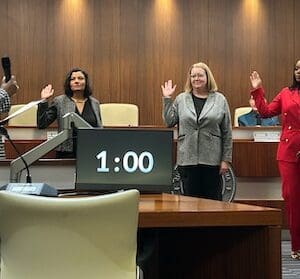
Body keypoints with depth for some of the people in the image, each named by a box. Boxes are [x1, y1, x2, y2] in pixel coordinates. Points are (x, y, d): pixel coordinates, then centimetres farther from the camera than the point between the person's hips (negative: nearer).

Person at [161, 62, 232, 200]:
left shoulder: (220, 100, 4)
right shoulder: (181, 99, 9)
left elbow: (227, 133, 3)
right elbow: (169, 122, 2)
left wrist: (226, 159, -1)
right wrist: (166, 99, -1)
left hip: (212, 160, -1)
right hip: (187, 159, 1)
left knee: (213, 200, 4)